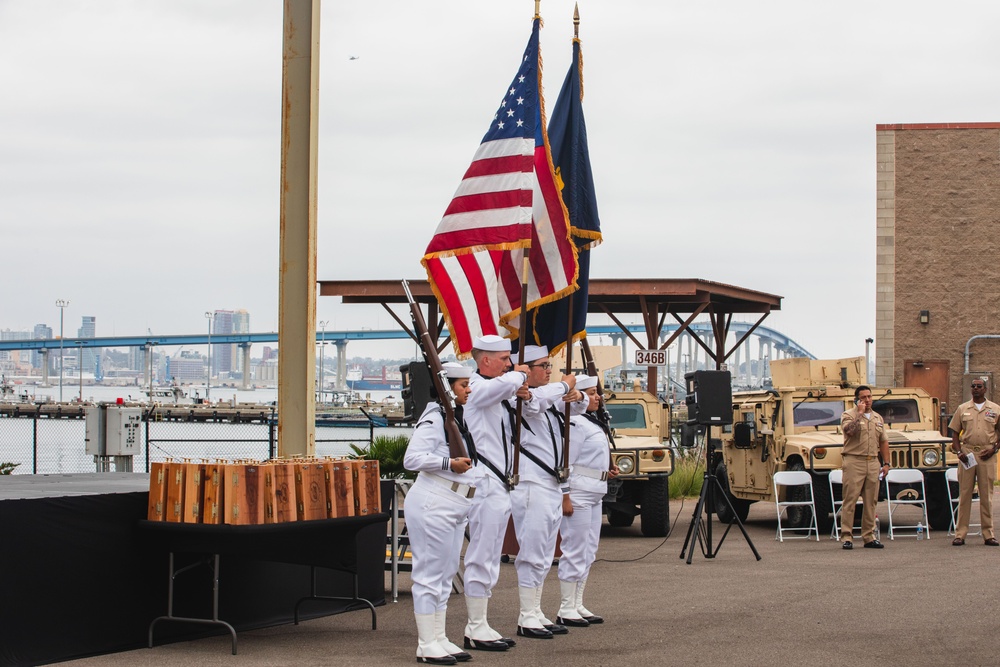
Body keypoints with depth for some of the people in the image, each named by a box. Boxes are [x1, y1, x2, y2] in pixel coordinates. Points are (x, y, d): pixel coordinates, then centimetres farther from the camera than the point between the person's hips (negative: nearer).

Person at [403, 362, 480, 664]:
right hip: (433, 504, -10)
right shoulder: (434, 419, -12)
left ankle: (439, 639, 19)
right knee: (430, 572, -6)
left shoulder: (458, 418, 18)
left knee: (445, 574, 13)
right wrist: (449, 464, -25)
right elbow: (412, 458, -22)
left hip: (455, 508, 10)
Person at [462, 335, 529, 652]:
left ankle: (480, 627, 20)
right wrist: (519, 374, -9)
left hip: (499, 485, 11)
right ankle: (475, 630, -5)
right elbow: (507, 383, -30)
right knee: (481, 557, -8)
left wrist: (523, 393, 4)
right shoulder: (478, 388, -12)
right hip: (486, 485, -11)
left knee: (489, 559, 14)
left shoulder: (496, 394, 21)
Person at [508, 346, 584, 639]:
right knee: (532, 552, -9)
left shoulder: (551, 398, 18)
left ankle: (536, 613, 20)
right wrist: (565, 384, -17)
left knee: (544, 555, 13)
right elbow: (536, 400, -34)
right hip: (531, 484, -10)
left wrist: (577, 398, 4)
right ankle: (526, 618, -5)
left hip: (553, 484, 10)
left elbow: (577, 409, 29)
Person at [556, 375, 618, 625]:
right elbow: (565, 463, -17)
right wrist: (565, 498, -21)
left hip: (594, 493, 10)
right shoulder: (575, 424, -14)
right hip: (578, 492, -10)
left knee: (588, 551, 13)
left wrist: (606, 470, 10)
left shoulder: (593, 423, 17)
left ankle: (577, 604, 20)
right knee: (575, 550, -7)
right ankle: (566, 610, -3)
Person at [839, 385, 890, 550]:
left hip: (873, 462, 5)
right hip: (854, 462, -5)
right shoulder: (848, 415, 1)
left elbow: (883, 442, 19)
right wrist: (860, 412, -12)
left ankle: (869, 536, 11)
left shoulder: (878, 418, 18)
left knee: (871, 501, 6)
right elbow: (850, 430, -20)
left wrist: (886, 463, 12)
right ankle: (847, 536, -7)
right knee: (850, 500, -7)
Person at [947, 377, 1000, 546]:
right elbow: (955, 433, 10)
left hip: (986, 455, 0)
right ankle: (960, 534, 1)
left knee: (986, 495, 3)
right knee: (964, 494, 0)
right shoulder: (962, 409, 9)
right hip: (967, 454, 0)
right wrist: (959, 452, -4)